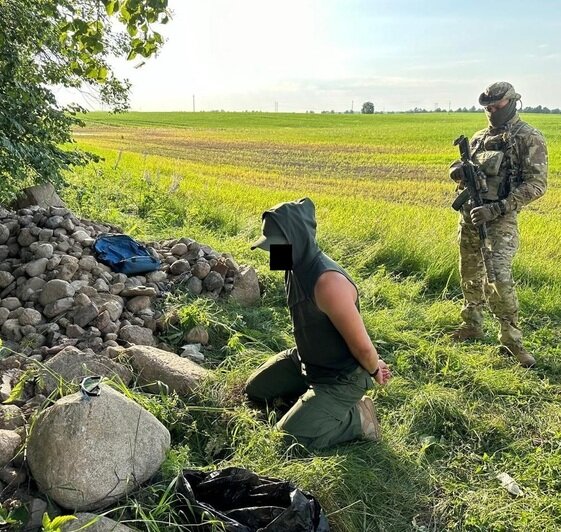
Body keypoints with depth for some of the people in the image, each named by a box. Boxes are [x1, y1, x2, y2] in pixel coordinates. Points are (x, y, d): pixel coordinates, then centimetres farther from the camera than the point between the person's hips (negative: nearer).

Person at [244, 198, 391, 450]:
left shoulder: (328, 283, -37)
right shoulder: (296, 267, -6)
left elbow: (362, 345, -28)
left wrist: (375, 371, -6)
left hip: (342, 378, -9)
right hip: (306, 361, 9)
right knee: (254, 389, 19)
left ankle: (357, 417, 3)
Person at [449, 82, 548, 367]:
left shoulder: (530, 138, -6)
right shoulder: (480, 137, 12)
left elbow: (536, 185, -13)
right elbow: (462, 171, 19)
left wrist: (495, 209, -22)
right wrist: (459, 170, -8)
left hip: (500, 216, -6)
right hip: (470, 213, 6)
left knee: (500, 277, -15)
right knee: (471, 274, 14)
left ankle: (511, 339, -4)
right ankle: (472, 325, 30)